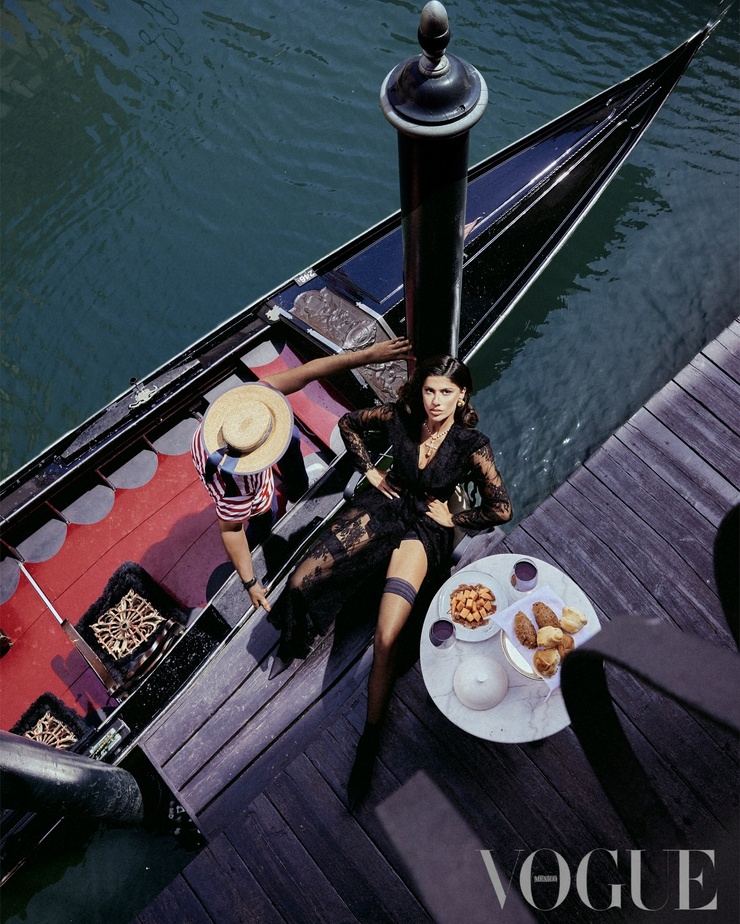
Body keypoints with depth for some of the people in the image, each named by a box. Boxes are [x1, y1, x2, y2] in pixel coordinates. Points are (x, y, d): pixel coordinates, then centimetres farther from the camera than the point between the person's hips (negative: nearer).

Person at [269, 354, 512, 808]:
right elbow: (349, 423, 9)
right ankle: (293, 642, 24)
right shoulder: (401, 415, -9)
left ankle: (370, 742, -3)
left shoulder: (472, 444, -17)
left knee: (386, 641, -21)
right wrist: (371, 471, 4)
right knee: (299, 583, -10)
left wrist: (452, 519, -5)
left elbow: (502, 508, -14)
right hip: (385, 503, 4)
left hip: (424, 527, -4)